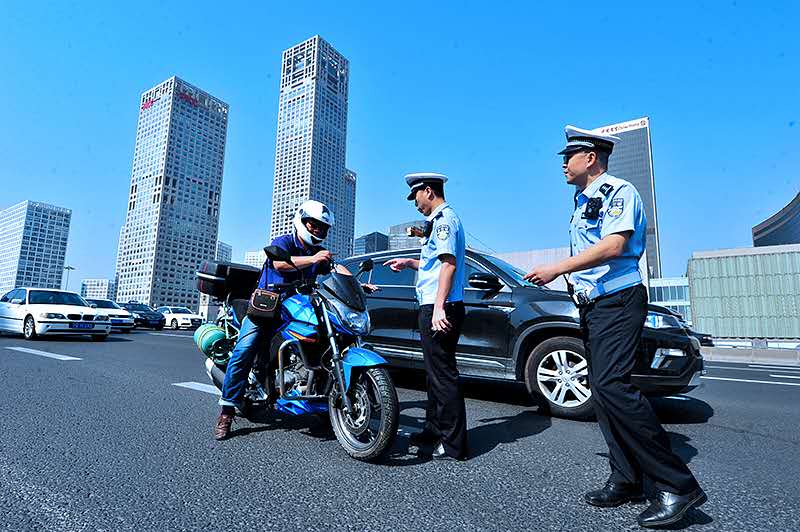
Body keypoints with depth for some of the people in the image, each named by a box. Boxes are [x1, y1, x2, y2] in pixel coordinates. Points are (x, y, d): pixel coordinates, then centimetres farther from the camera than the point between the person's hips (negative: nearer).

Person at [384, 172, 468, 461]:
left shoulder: (444, 219, -9)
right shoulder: (441, 219, 23)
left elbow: (448, 263, -21)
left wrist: (439, 307, -27)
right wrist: (410, 263, 29)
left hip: (439, 309, -11)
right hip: (435, 307, 11)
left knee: (443, 374, -7)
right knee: (436, 372, 17)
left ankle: (454, 443, 2)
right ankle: (435, 430, 30)